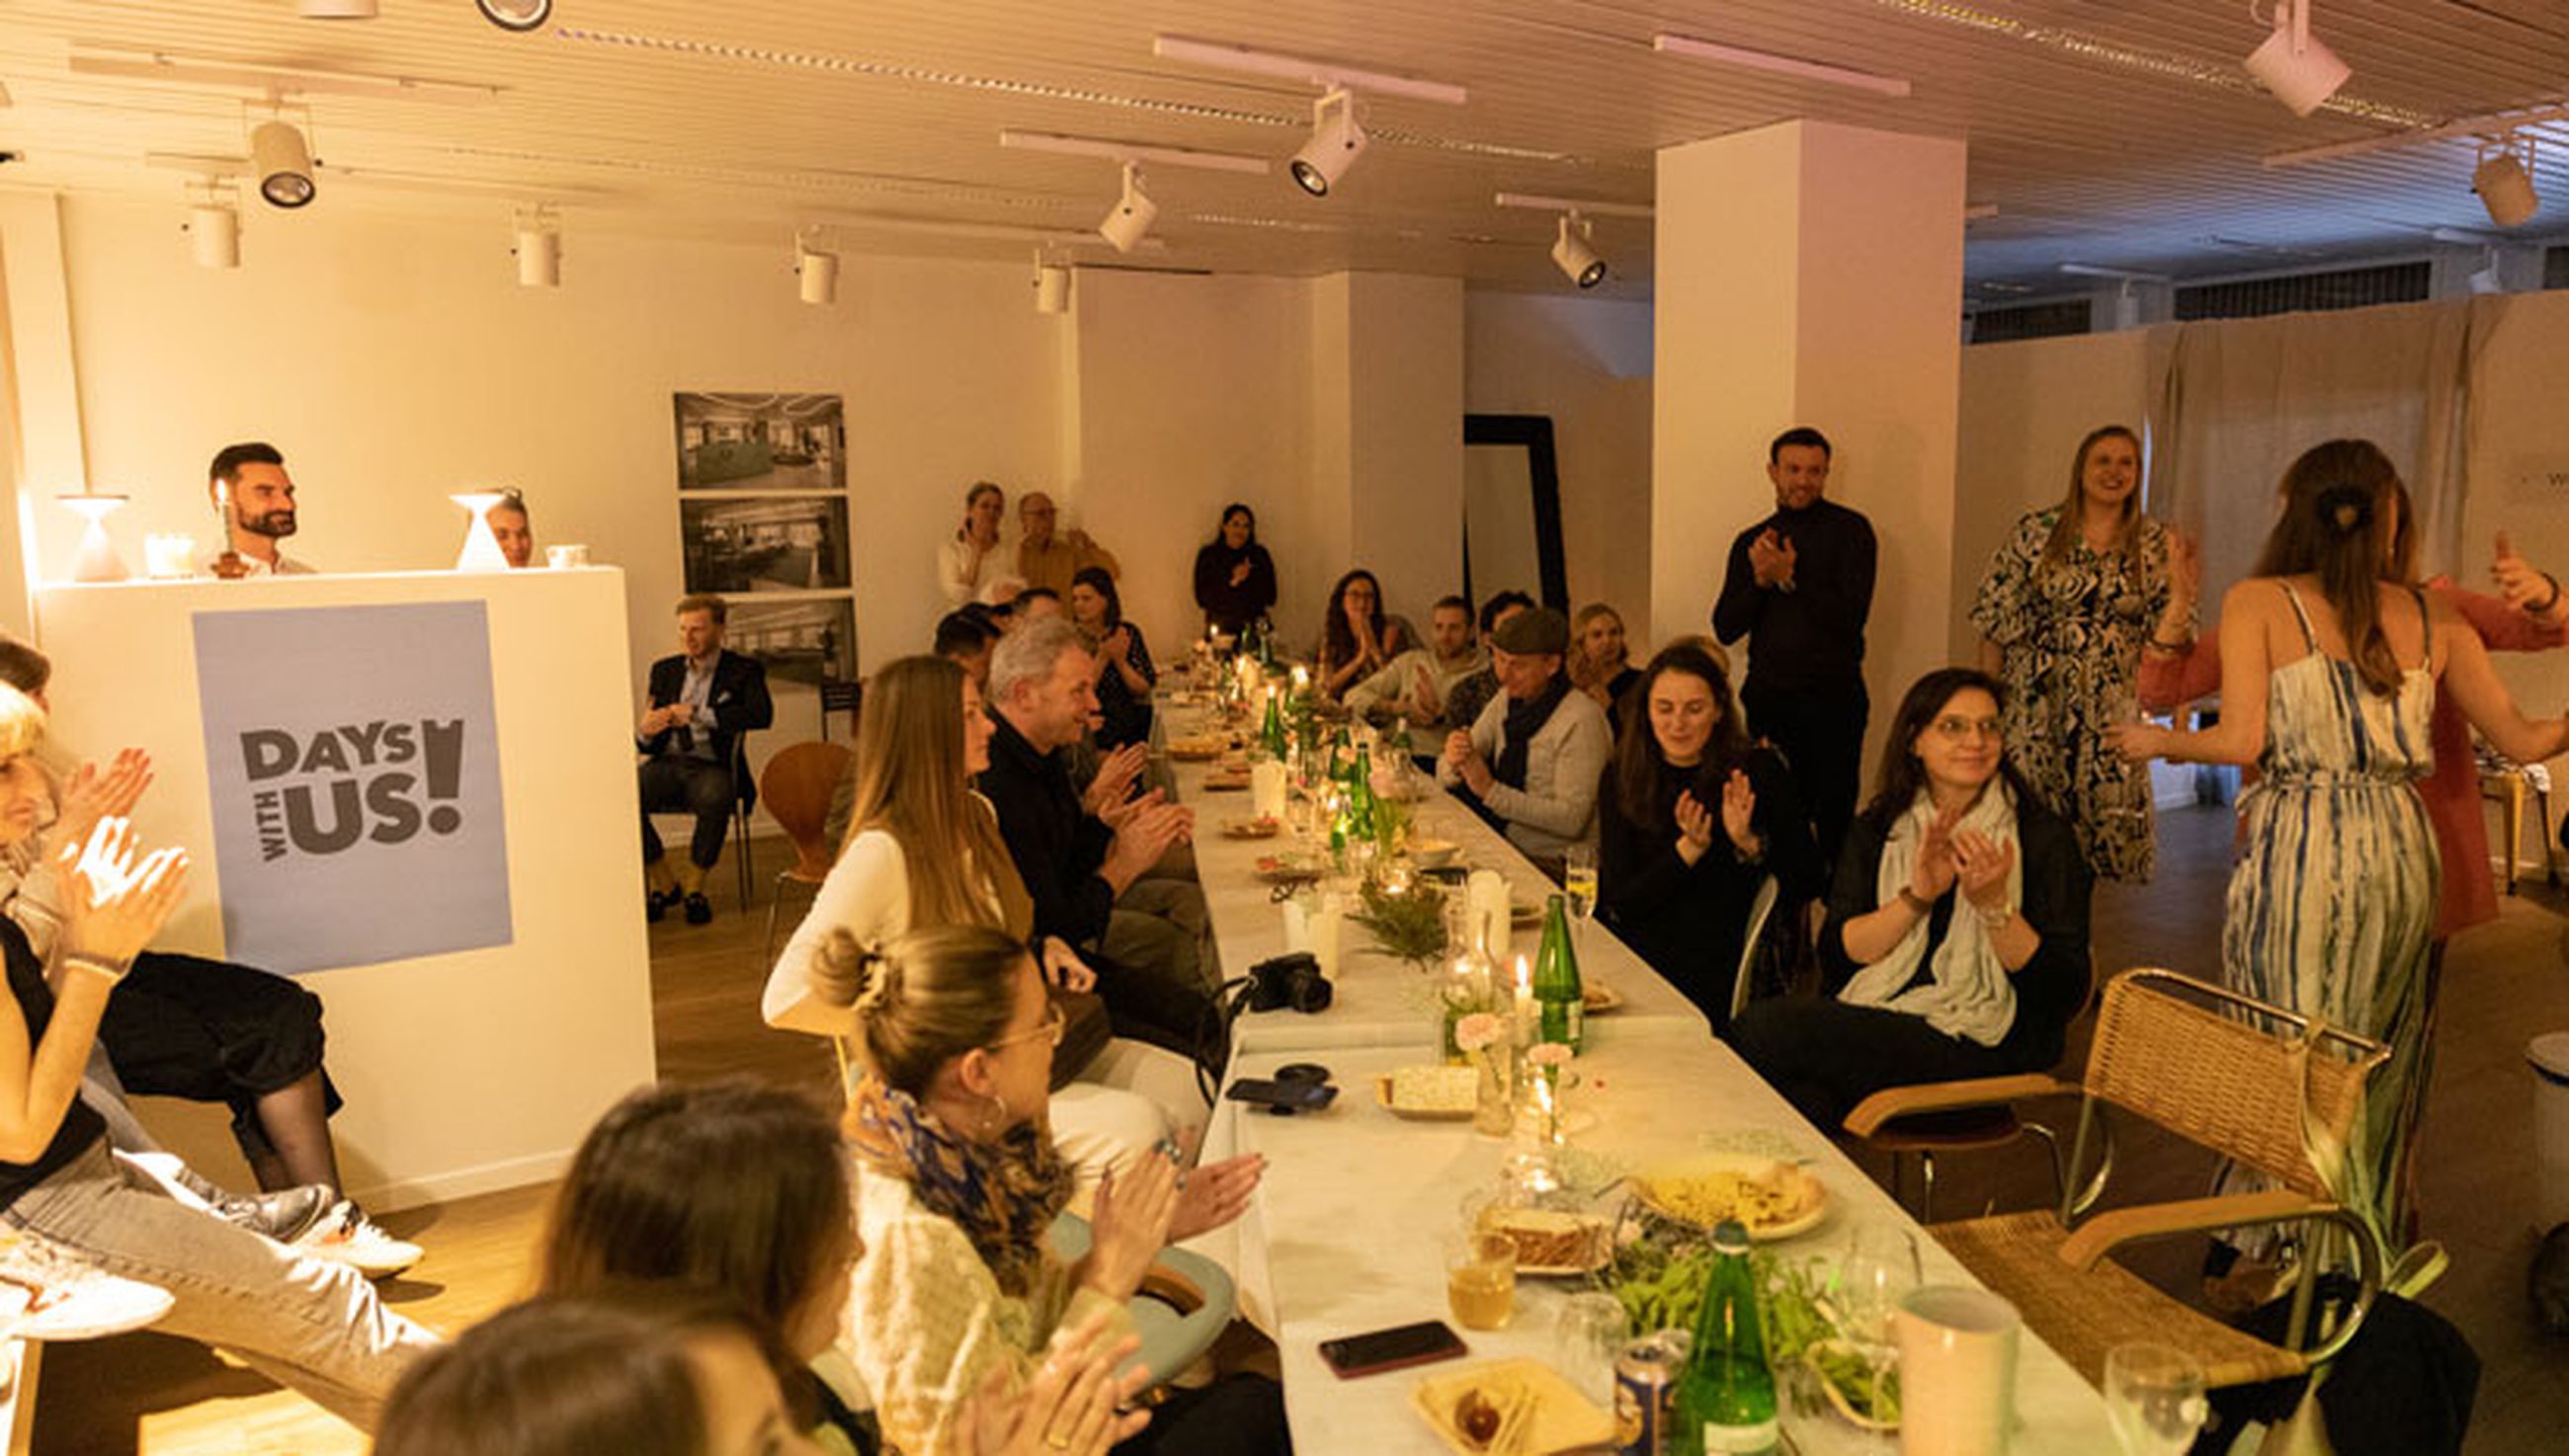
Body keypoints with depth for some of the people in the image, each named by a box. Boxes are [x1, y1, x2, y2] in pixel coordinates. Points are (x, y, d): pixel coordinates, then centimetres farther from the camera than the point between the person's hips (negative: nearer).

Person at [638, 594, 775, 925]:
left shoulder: (743, 670, 7)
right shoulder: (665, 670, 19)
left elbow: (761, 714, -14)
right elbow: (645, 744, 17)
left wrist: (698, 715, -17)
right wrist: (644, 732, -9)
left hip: (711, 766, -4)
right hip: (666, 764, 4)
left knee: (715, 797, -38)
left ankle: (693, 886, -14)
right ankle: (664, 883, -7)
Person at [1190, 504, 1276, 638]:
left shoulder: (1260, 555, 6)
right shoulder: (1207, 555, 3)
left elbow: (1270, 597, 2)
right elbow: (1202, 598, -3)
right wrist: (1232, 583, -13)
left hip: (1253, 628, 1)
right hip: (1220, 627, -1)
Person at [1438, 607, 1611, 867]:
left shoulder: (1581, 720, -15)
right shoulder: (1506, 701, 7)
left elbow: (1571, 819, -20)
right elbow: (1445, 779, 8)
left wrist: (1491, 790, -23)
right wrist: (1453, 763, -16)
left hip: (1553, 865, -7)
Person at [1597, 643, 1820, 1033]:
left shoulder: (1758, 770, 1)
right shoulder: (1622, 778, 4)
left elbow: (1808, 883, 0)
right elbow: (1618, 902, -1)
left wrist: (1749, 843, -17)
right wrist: (1688, 849, -14)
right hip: (1638, 963, 2)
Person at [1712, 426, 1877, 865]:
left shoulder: (1850, 529, 1)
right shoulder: (1751, 542, 13)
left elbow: (1851, 616, -9)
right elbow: (1725, 629, 6)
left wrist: (1789, 579, -15)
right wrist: (1759, 581, -9)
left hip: (1833, 699, -3)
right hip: (1768, 697, 3)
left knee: (1834, 819, -3)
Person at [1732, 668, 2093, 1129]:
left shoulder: (2044, 836, 2)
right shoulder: (1875, 830, 12)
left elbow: (2065, 992, -5)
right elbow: (1835, 955, 0)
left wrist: (1994, 904, -19)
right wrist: (1916, 898, -14)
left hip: (1978, 1043, -4)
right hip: (1869, 1017, 4)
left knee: (1764, 1027, -26)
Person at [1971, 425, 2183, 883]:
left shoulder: (2156, 545, 6)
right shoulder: (2037, 531, 2)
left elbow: (2170, 633, 6)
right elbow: (1997, 620, 2)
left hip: (2110, 713, 2)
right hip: (2035, 705, -1)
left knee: (2099, 822, 2)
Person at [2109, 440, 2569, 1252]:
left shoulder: (2258, 602, -2)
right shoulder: (2435, 618, 8)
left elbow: (2241, 741, -10)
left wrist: (2157, 742, 8)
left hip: (2299, 847, -4)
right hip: (2402, 848, 4)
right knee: (2380, 1063, 16)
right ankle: (2375, 1242, 28)